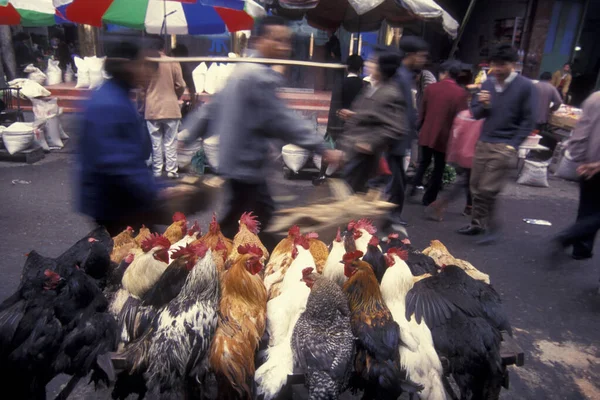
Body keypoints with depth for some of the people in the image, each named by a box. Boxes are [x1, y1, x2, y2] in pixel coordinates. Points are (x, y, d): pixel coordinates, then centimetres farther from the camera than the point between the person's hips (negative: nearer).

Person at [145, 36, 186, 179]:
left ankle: (157, 171, 12)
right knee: (170, 142, 5)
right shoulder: (173, 63, -4)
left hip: (152, 109, 1)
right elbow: (181, 86, -3)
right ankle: (172, 170, 6)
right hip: (171, 107, -1)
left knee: (156, 142, 8)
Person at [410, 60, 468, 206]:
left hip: (426, 133, 3)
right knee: (438, 168, 10)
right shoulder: (460, 93, -11)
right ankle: (428, 198, 15)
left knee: (424, 161, 25)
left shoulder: (431, 88, -2)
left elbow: (422, 111, 5)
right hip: (444, 136, -3)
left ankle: (416, 184, 12)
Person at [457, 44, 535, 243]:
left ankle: (492, 227, 10)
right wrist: (482, 105, -11)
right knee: (476, 187, 9)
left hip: (504, 146, -5)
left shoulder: (525, 86, -5)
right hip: (483, 143, 5)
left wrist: (513, 145, -13)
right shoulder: (487, 84, 7)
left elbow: (528, 120, -5)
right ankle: (477, 223, 23)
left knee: (488, 190, -8)